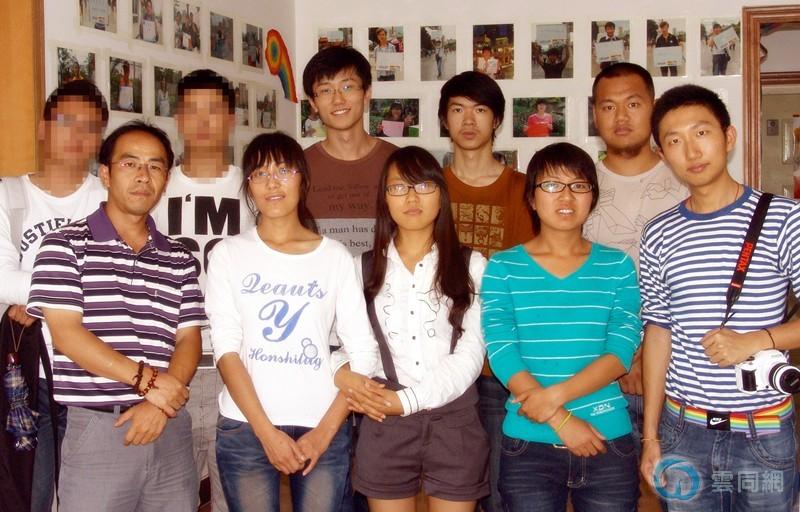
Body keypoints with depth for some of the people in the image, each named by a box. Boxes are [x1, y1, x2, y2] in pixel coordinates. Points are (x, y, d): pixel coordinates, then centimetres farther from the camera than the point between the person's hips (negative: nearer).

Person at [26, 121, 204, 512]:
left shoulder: (179, 259, 12)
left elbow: (189, 340, 6)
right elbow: (66, 334, -9)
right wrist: (146, 380, -15)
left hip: (170, 430, 4)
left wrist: (159, 404, -11)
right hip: (96, 428, -4)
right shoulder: (66, 245, 0)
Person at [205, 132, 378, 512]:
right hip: (246, 429, 0)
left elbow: (363, 354, 2)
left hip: (322, 428, 1)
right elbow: (226, 349, -3)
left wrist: (324, 432, -6)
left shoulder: (335, 256, 5)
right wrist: (267, 432, -11)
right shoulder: (229, 254, 4)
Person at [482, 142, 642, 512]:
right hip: (528, 443, -1)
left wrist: (555, 395, -18)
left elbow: (621, 352, -6)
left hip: (608, 440, 1)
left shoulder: (617, 266, 5)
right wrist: (562, 421, -15)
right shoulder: (502, 267, 1)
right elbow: (501, 354, -8)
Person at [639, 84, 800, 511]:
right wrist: (650, 435, 6)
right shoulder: (660, 235, 3)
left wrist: (757, 340, -20)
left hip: (766, 431, -2)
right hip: (685, 429, 2)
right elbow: (658, 333, 7)